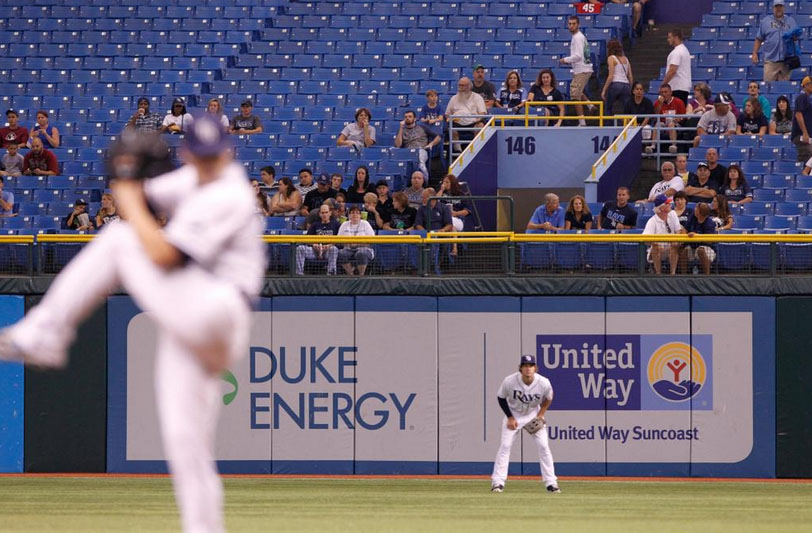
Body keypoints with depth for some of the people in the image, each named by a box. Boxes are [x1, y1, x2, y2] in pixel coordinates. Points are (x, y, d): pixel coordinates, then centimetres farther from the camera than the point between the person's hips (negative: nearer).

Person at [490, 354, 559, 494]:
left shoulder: (544, 383, -23)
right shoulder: (509, 381, -26)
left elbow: (548, 399, -1)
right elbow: (501, 398, -8)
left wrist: (540, 416, -10)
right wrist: (510, 418, -12)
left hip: (534, 415, 1)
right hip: (513, 414, -1)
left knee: (543, 446, -7)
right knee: (505, 446, -10)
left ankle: (551, 483, 1)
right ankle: (498, 482, -4)